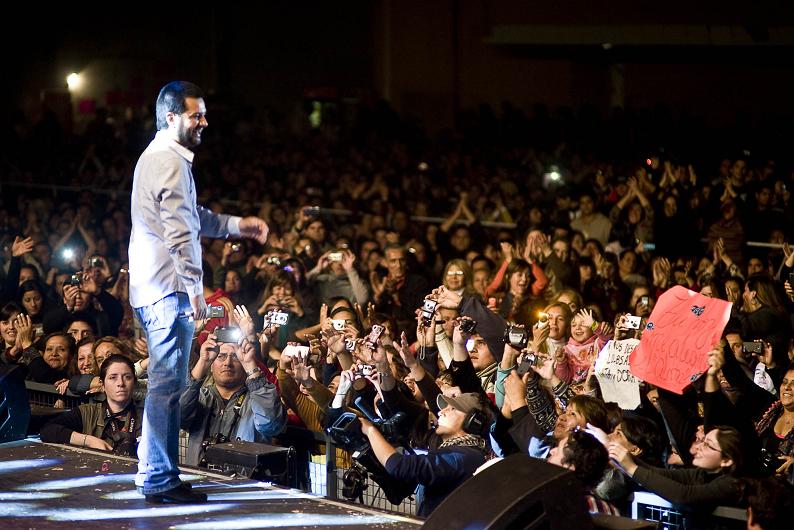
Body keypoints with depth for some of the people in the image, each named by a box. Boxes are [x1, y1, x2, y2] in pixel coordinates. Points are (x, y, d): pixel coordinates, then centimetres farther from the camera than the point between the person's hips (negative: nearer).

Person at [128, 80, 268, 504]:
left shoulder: (156, 157, 20)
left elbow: (192, 216, 30)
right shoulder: (170, 161, -13)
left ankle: (152, 473, 21)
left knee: (163, 384, 16)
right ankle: (161, 480, -6)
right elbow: (180, 231, -20)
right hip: (168, 287, -11)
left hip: (150, 287, 11)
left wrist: (237, 225, 24)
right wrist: (194, 288, -20)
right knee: (168, 385, -8)